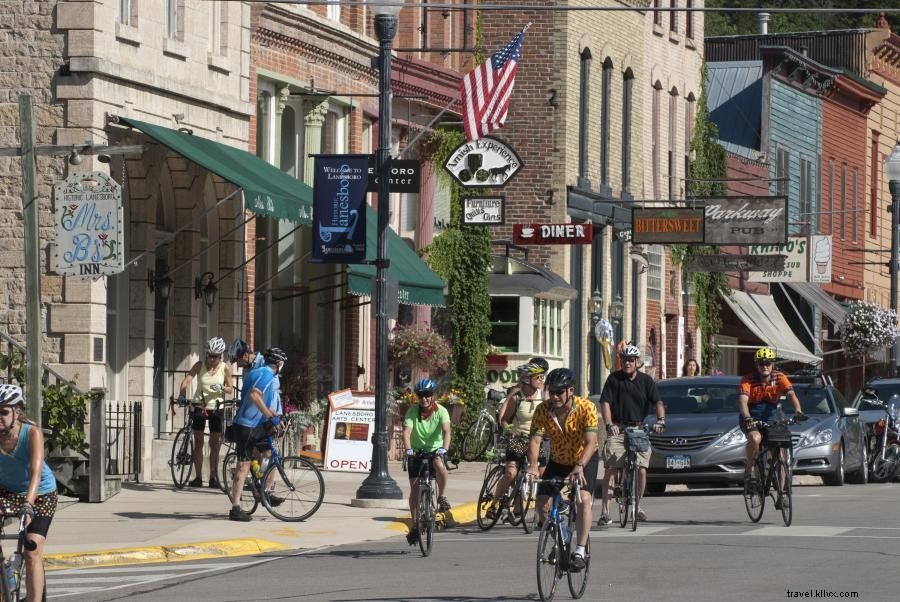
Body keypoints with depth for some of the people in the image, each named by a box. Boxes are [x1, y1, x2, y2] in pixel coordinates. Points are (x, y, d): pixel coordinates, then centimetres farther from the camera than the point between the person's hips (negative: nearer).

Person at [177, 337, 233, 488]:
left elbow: (230, 389, 0)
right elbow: (187, 379, -15)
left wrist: (222, 388, -22)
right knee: (198, 442, -1)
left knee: (215, 443, 0)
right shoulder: (200, 365, -3)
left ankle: (213, 477, 6)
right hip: (199, 406, 0)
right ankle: (198, 477, 2)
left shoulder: (225, 368, -2)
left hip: (216, 407, 0)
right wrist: (181, 394, -32)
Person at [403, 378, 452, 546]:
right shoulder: (413, 411, -10)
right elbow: (407, 432, -22)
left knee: (439, 464, -37)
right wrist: (408, 449, -40)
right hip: (416, 452, 2)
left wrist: (444, 449, -45)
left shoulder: (441, 411, -13)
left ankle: (442, 497, -15)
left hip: (435, 450, -1)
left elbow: (446, 431, -27)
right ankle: (414, 525, 5)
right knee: (414, 487, -6)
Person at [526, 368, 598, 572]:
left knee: (583, 499, -26)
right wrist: (533, 466, -44)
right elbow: (535, 440, -26)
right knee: (542, 504, -5)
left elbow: (591, 442, -34)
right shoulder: (543, 410, -20)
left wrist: (580, 467, -50)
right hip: (557, 461, 4)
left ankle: (580, 551, -23)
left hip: (584, 460, -4)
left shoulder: (586, 408, -28)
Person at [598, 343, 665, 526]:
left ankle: (638, 504, 19)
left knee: (641, 470, -5)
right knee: (610, 469, -11)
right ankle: (605, 511, -12)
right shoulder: (614, 379, 1)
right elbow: (605, 403, -4)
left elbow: (658, 402, -3)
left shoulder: (646, 380, 4)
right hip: (618, 429, -1)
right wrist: (609, 424, -19)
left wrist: (661, 420, -22)